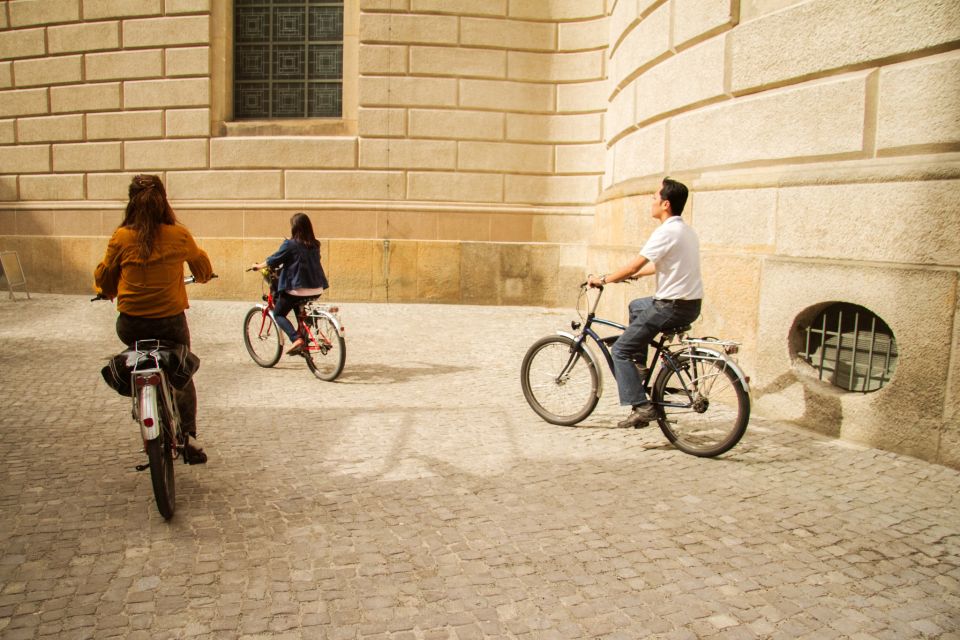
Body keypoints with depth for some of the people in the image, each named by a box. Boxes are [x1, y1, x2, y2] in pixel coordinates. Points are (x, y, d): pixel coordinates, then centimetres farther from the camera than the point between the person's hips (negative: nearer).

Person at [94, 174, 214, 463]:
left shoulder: (121, 237, -7)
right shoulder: (179, 235, -6)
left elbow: (103, 278, 7)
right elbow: (203, 267, 12)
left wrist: (107, 291, 31)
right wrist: (203, 276, 36)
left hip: (131, 325, 1)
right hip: (171, 323, 0)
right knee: (182, 378, 19)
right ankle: (187, 438, 11)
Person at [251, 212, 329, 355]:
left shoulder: (290, 245, -11)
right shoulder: (315, 245, 6)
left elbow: (273, 261, -3)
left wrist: (258, 266, 17)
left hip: (296, 288, -6)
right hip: (316, 288, 6)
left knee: (278, 314, 11)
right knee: (300, 311, 32)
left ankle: (296, 339, -11)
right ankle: (304, 338, 23)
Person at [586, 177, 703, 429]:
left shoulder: (666, 232, -17)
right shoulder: (686, 230, 14)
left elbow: (634, 266, -18)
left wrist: (602, 280, -6)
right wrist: (634, 274, 29)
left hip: (672, 306, -10)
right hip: (690, 303, 10)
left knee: (620, 350, -1)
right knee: (636, 306, 33)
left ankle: (641, 407, -7)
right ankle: (639, 366, 30)